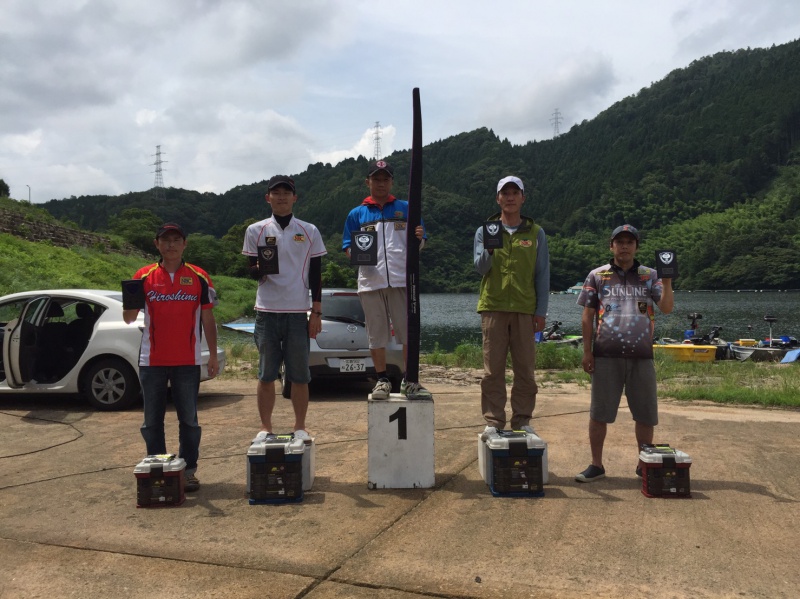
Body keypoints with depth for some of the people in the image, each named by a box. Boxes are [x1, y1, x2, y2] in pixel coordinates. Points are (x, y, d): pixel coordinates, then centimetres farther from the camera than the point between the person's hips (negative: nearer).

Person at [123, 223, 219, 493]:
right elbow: (129, 318, 4)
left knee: (189, 419, 5)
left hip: (187, 361, -1)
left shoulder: (199, 277, 3)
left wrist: (213, 355, 4)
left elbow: (208, 319, 6)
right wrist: (131, 304, -19)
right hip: (152, 361, 1)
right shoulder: (144, 276, 4)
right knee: (152, 420, 8)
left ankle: (189, 470, 15)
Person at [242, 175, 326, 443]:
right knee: (266, 374, 4)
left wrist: (316, 313, 2)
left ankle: (300, 427, 14)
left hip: (298, 312, 0)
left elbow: (316, 275, 7)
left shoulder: (309, 231, 7)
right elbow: (252, 271, 8)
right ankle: (265, 428, 15)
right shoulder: (256, 230, 7)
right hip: (267, 312, 0)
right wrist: (259, 269, -17)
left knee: (300, 375, 2)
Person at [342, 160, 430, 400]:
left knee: (409, 332, -1)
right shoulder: (357, 214, 12)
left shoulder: (406, 209, 11)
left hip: (402, 280, 0)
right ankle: (382, 380, 17)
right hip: (371, 281, 1)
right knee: (376, 335, 6)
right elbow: (347, 247, 10)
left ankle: (410, 381, 9)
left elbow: (418, 245, 10)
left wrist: (419, 238, -13)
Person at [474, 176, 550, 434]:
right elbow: (480, 268, -2)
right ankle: (493, 421, 8)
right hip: (493, 307, 0)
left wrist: (541, 311, 1)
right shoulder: (484, 231, 9)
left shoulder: (536, 233, 10)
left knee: (526, 369, 4)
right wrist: (489, 250, -23)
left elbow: (543, 275, 8)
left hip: (525, 309, 1)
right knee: (493, 369, 1)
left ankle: (522, 420, 14)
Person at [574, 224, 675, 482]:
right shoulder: (597, 276, 7)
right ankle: (596, 464, 14)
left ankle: (644, 464, 24)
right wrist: (587, 351, 0)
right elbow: (587, 315, 6)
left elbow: (667, 308, 1)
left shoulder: (649, 276, 10)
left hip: (642, 356, 2)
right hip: (606, 356, -1)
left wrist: (667, 281, -14)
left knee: (646, 414, 8)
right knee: (599, 413, 2)